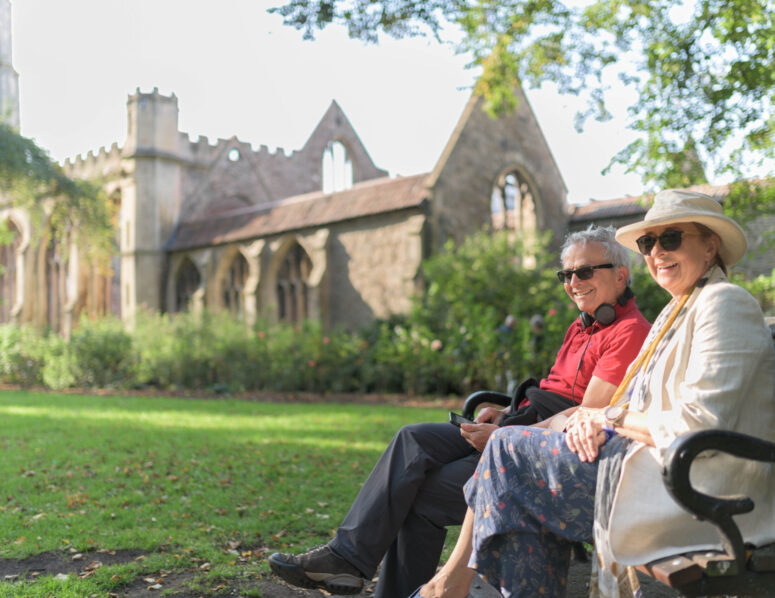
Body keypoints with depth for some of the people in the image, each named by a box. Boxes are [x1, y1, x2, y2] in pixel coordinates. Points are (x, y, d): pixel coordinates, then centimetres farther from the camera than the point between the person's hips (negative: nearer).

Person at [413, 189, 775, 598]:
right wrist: (590, 420, -5)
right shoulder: (677, 311, 19)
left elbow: (700, 423, -21)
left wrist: (612, 419, -8)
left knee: (509, 447, -5)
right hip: (657, 471, 9)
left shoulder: (725, 303, -12)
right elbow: (641, 406, 17)